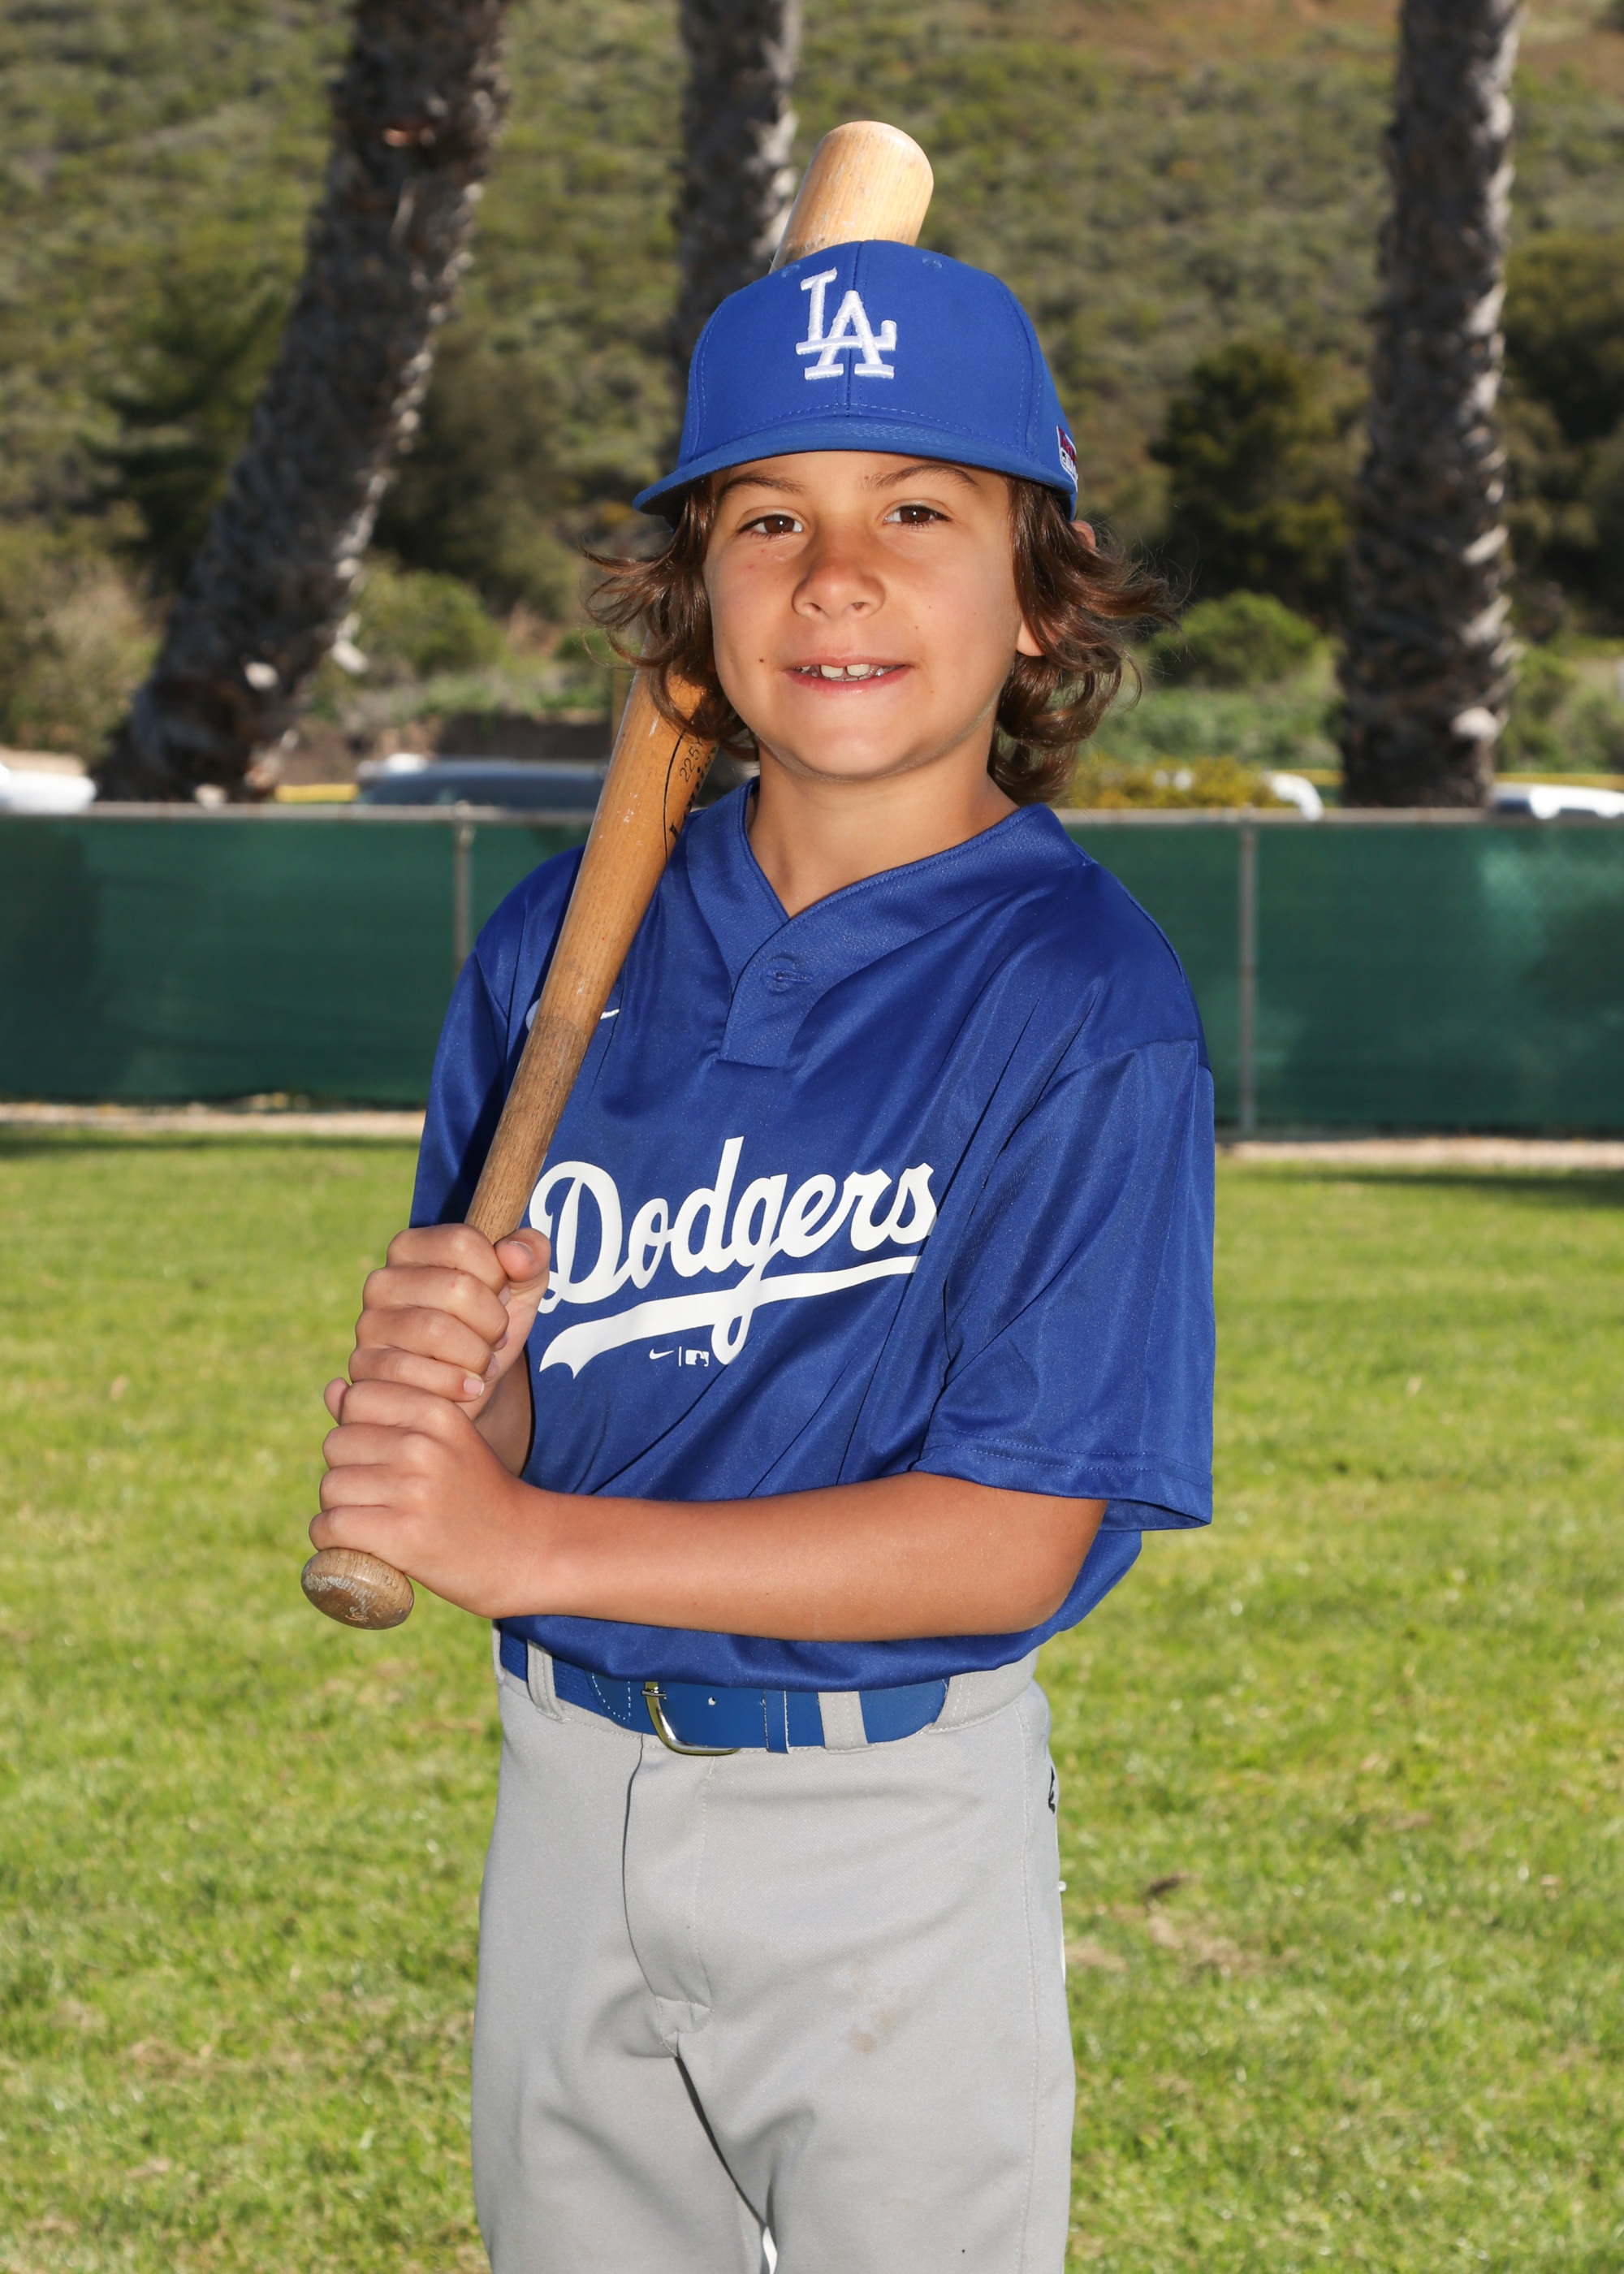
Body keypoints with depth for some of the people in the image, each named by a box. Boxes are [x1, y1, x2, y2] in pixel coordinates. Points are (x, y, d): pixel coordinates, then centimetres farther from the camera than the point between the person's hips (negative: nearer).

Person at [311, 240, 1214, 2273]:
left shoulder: (1080, 998, -14)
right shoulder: (562, 947, 0)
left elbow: (1014, 1542, -19)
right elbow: (480, 1442, 3)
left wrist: (533, 1543, -23)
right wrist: (440, 1377, -21)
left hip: (895, 1828, -4)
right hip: (567, 1792, 5)